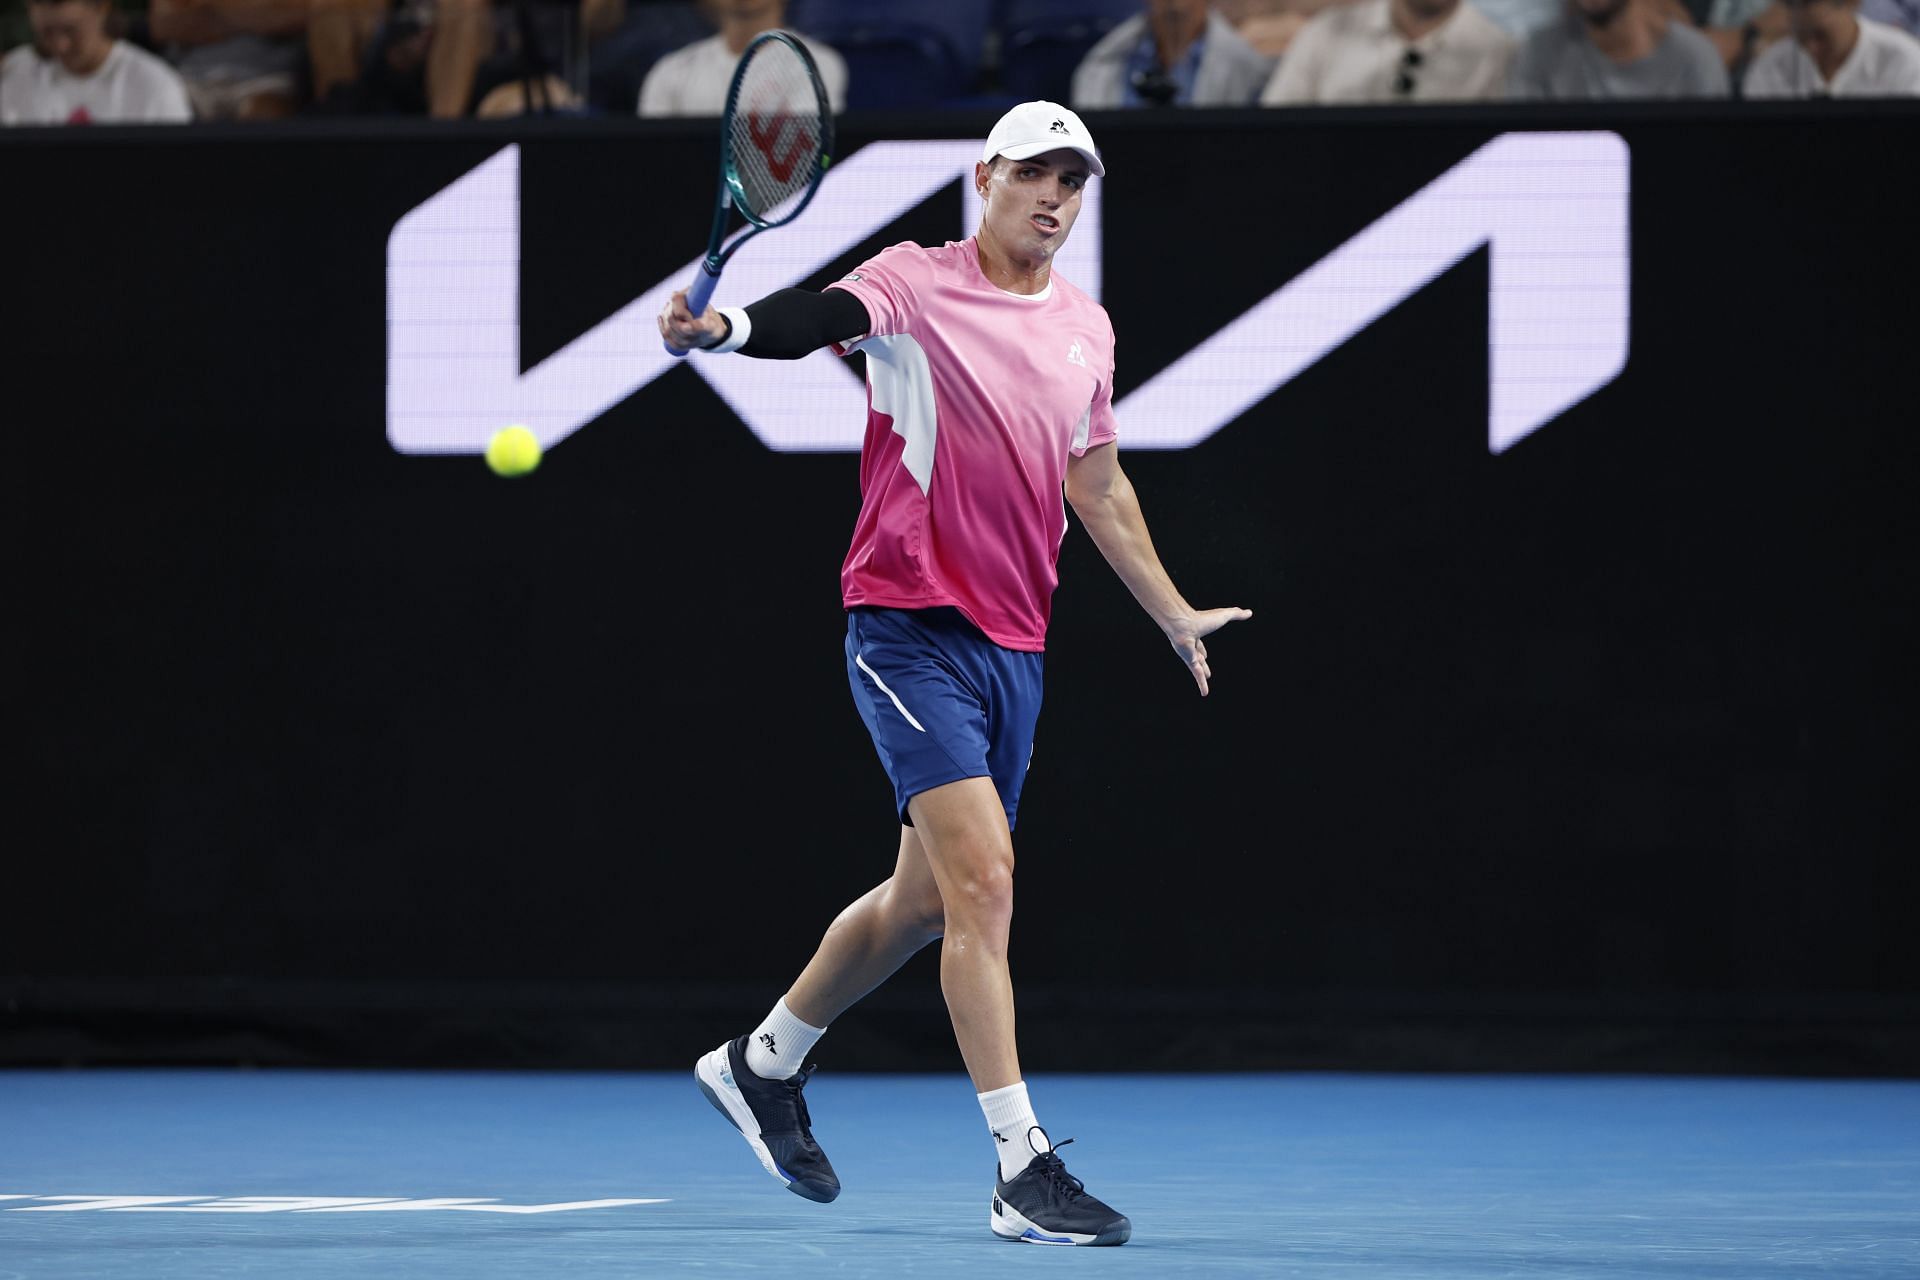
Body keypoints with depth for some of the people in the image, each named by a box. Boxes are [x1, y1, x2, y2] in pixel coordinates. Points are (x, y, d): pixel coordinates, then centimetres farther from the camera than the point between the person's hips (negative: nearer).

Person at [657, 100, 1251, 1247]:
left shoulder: (1088, 326, 12)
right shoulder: (917, 283, -7)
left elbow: (1099, 486, 24)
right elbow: (822, 318, -28)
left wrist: (1175, 614, 28)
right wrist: (723, 328, -49)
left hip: (1015, 644, 7)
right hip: (911, 624, -7)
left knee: (926, 900, 16)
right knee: (984, 882, -17)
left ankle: (765, 1064, 38)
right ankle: (1025, 1167, -17)